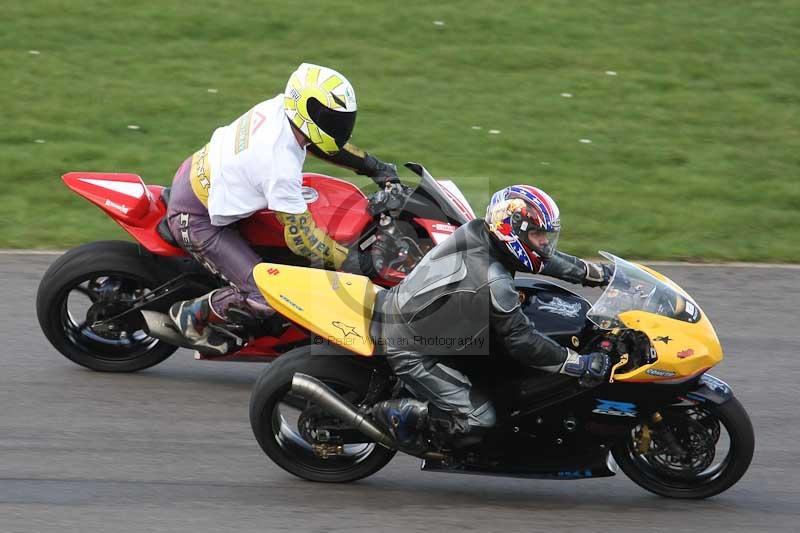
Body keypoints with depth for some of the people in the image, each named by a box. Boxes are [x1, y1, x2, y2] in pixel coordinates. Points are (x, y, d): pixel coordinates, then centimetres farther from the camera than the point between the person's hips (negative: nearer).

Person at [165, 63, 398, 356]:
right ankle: (192, 316, 7)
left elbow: (327, 141, 11)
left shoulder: (279, 107, -9)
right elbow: (300, 236, -26)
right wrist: (348, 260, -23)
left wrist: (374, 166, 9)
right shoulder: (281, 166, -32)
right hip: (197, 219, -9)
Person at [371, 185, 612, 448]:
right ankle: (399, 412, 1)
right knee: (480, 419, -8)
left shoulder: (477, 230, -5)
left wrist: (595, 272, 16)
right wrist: (580, 365, -19)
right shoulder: (493, 282, -30)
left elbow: (544, 259, 10)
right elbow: (522, 342, -23)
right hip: (411, 351, -9)